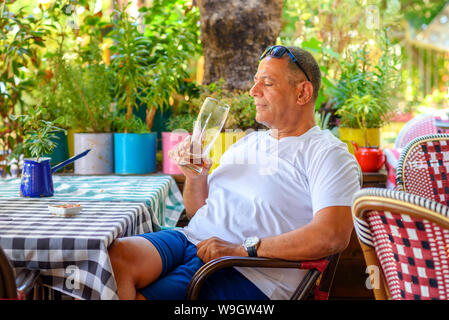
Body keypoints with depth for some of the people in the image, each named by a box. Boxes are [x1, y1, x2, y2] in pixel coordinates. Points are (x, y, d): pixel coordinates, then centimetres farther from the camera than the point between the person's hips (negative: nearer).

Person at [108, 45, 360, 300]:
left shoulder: (327, 153, -2)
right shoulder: (248, 143, 23)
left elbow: (333, 236, -19)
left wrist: (244, 248, -19)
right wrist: (195, 178, 3)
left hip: (248, 274, -7)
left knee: (138, 296, -24)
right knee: (117, 254, -22)